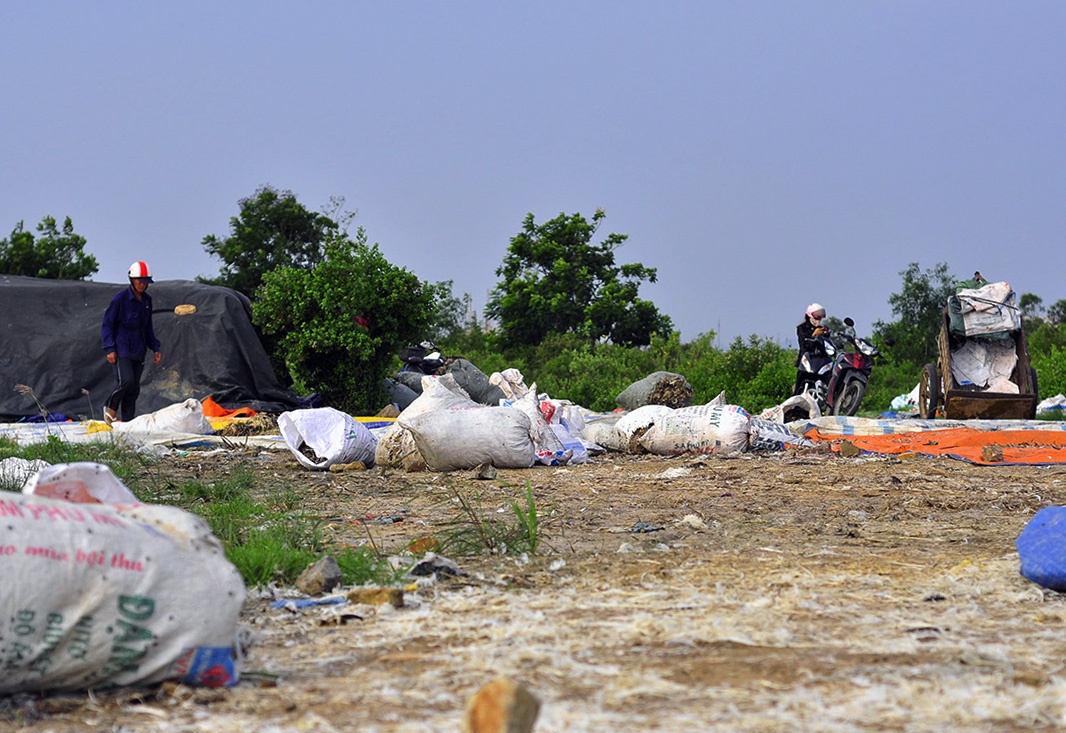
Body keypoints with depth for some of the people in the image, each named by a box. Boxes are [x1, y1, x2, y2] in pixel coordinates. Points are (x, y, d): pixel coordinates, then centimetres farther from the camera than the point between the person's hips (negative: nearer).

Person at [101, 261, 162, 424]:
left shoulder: (147, 300, 11)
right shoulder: (120, 299, -9)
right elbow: (107, 324, -5)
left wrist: (155, 348, 16)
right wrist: (109, 349, -13)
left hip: (138, 352, 6)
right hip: (121, 350, -6)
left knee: (134, 389, 5)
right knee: (126, 380, -22)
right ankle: (111, 407, 2)